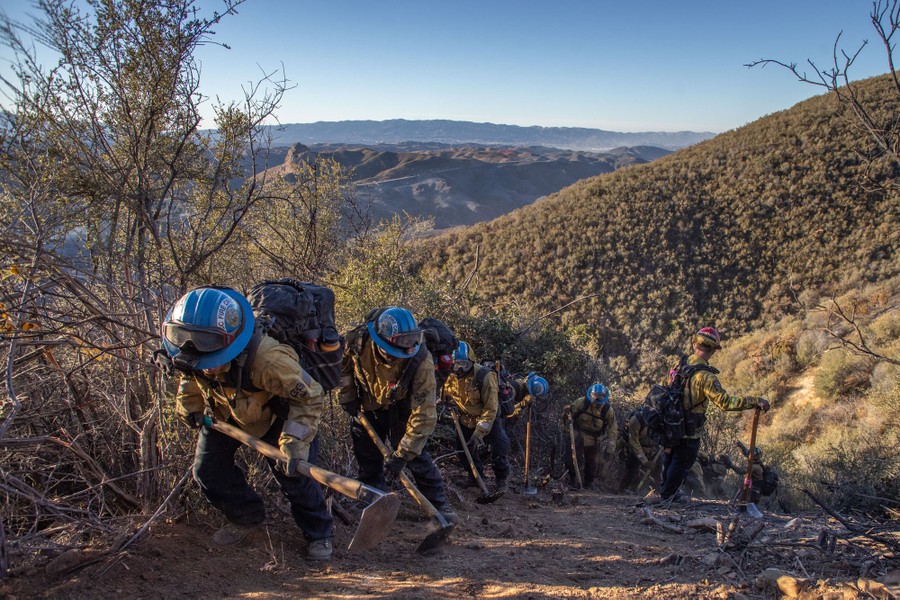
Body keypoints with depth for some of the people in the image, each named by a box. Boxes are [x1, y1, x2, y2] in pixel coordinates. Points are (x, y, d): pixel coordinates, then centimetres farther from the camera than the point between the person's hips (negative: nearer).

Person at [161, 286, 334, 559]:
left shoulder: (268, 360, -47)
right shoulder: (191, 357, -28)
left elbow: (311, 398, -35)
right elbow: (189, 377, 1)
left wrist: (295, 442, -42)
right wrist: (189, 408, 4)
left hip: (272, 414, -5)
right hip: (223, 411, 5)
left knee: (292, 474, -10)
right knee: (207, 470, 4)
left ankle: (319, 534, 14)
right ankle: (246, 517, 30)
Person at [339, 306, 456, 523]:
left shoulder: (421, 361, -38)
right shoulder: (357, 340, -32)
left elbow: (424, 414, -34)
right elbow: (342, 363, -5)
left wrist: (401, 455, -34)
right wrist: (347, 395, -5)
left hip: (399, 409, -2)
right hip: (365, 407, 3)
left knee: (416, 455, -9)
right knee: (367, 460, 7)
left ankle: (439, 505, 4)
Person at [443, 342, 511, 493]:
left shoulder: (484, 376, -30)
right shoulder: (451, 376, -13)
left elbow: (490, 408, -28)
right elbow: (447, 396, 11)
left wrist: (479, 433, -31)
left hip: (487, 418, -5)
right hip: (466, 420, 5)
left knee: (500, 444, -22)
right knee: (463, 447, -1)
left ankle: (501, 480, 0)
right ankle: (476, 478, 25)